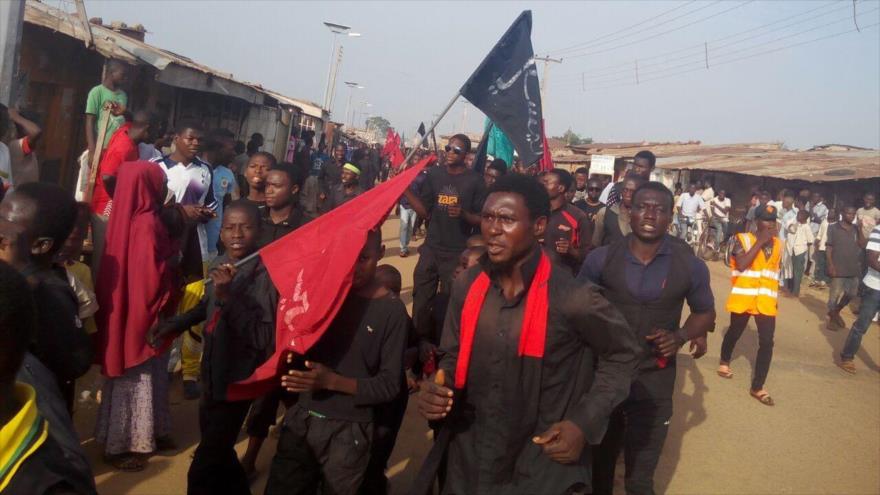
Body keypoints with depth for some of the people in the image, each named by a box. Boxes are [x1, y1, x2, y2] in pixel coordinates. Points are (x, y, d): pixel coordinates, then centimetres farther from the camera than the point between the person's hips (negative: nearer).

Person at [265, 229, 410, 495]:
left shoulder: (392, 311, -10)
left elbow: (390, 385, -11)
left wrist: (331, 381, -22)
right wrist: (293, 355, -14)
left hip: (347, 431, -3)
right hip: (301, 419, 4)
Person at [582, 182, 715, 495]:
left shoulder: (690, 266, -7)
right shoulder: (601, 258, -8)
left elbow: (705, 312, 8)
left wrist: (681, 336, -12)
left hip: (654, 382, -1)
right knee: (598, 466, 22)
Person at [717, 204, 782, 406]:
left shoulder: (777, 244, 7)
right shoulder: (743, 239, -8)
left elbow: (775, 272, 18)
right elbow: (741, 265, -24)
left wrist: (776, 297, 19)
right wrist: (760, 241, -21)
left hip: (766, 300, 3)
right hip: (743, 298, -3)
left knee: (767, 341, -5)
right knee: (734, 333, 16)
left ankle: (757, 387, 3)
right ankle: (724, 361, 46)